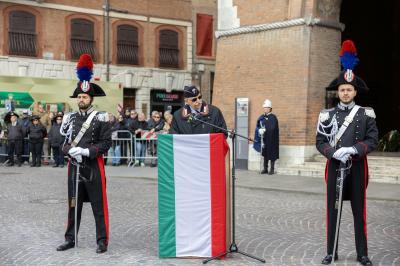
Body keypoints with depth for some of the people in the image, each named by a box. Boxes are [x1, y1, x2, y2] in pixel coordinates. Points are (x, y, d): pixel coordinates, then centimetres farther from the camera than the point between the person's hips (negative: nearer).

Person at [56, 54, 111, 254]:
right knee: (73, 204, 12)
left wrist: (86, 151, -20)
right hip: (74, 166, 4)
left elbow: (106, 144, -10)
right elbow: (64, 143, 9)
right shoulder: (70, 118, 8)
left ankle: (102, 241, 9)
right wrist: (71, 151, -13)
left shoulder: (101, 118, -5)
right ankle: (70, 239, 22)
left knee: (98, 205, 1)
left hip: (93, 166, -4)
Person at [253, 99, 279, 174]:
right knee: (265, 154, 10)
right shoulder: (262, 117, 9)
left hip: (271, 139, -5)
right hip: (264, 139, 5)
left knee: (272, 154, 0)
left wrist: (264, 130, -25)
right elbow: (258, 127, 5)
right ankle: (265, 169, 17)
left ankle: (272, 169, 7)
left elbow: (272, 128, -17)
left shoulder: (273, 117, -7)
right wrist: (259, 130, -15)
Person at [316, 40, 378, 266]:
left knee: (359, 211, 6)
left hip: (357, 167, 0)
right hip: (335, 166, 1)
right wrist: (335, 152, -19)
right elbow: (320, 142, -1)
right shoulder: (328, 115, 2)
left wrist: (353, 150, -20)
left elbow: (373, 140, -5)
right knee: (333, 210, 5)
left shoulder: (366, 114, 1)